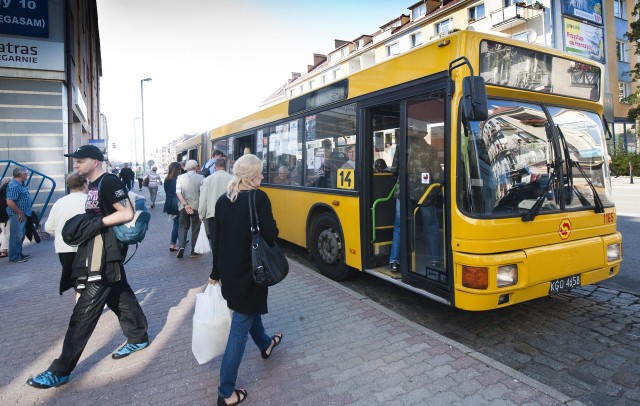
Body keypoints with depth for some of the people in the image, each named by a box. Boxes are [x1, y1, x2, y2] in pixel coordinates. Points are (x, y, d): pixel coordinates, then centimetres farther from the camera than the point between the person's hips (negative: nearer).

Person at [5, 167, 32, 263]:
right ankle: (14, 257, 5)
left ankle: (19, 254, 27)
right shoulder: (14, 186, -19)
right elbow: (9, 202, -25)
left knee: (21, 235, 17)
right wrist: (20, 213, -20)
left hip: (22, 214, 10)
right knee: (16, 235, -3)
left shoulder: (21, 184, 11)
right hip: (17, 215, -10)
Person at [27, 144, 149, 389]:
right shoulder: (94, 184, 14)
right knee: (120, 296, 19)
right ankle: (139, 338, 35)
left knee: (85, 311, -3)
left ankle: (61, 371, 6)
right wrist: (83, 225, 8)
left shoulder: (109, 182, -15)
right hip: (98, 251, 10)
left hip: (105, 254, -10)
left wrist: (97, 223, -19)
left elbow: (127, 214, -21)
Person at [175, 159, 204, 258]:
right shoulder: (200, 177, -8)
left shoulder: (180, 177, -1)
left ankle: (181, 246, -3)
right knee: (195, 228, 10)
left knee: (182, 227, 16)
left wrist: (185, 204, -11)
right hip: (196, 206, -2)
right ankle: (194, 251, 15)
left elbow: (178, 192, -9)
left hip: (183, 207, 2)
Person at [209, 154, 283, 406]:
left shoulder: (223, 200, 2)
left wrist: (216, 272, 16)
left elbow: (216, 239, 7)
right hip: (249, 271, -7)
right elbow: (271, 234, -22)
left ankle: (265, 345, 56)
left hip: (228, 270, 7)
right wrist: (270, 230, 2)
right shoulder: (258, 198, -17)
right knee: (240, 327, 4)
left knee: (249, 309, 30)